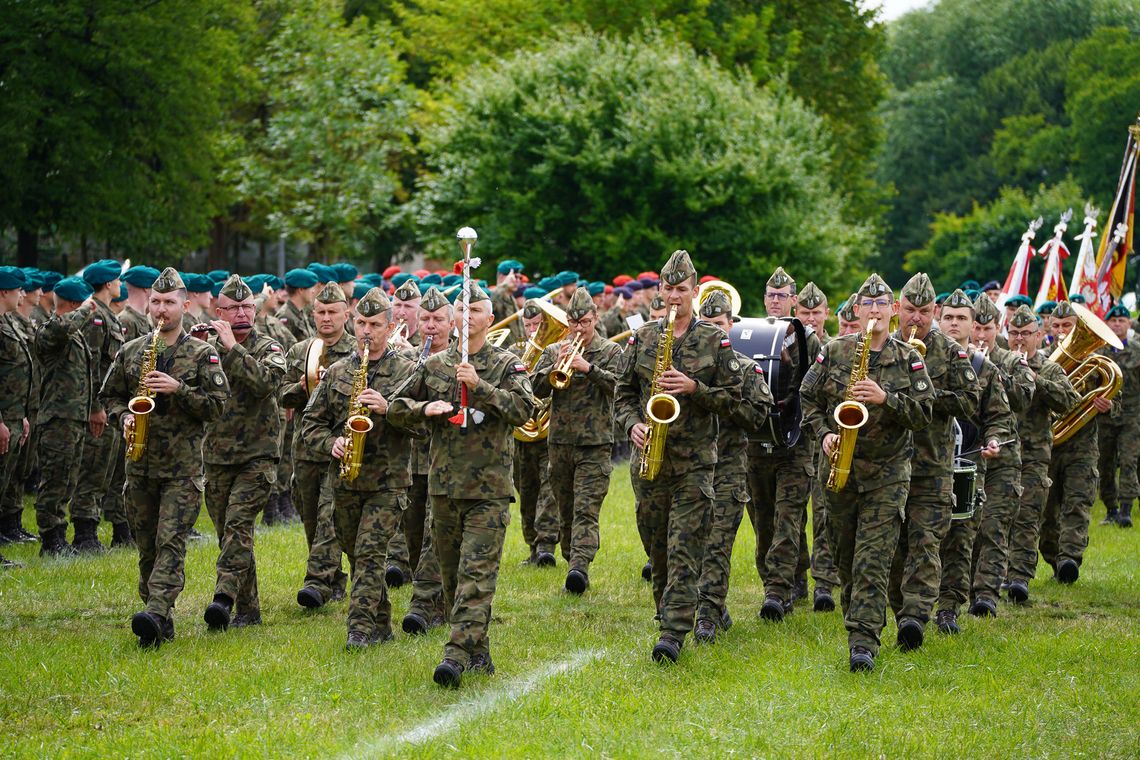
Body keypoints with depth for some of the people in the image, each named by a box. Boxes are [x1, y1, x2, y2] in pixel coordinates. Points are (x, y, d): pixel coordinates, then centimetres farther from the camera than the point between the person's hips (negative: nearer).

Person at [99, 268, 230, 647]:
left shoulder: (202, 355, -1)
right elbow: (109, 395, 18)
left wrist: (178, 389, -17)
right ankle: (161, 625, 15)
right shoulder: (130, 352, 10)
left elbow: (217, 405, -5)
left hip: (183, 465, -5)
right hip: (140, 465, 5)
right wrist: (123, 416, -2)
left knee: (171, 542, -15)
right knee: (147, 545, 7)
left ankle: (156, 614, -27)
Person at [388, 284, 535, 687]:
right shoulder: (434, 365, 11)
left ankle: (457, 654, -20)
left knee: (477, 574, -13)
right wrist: (425, 408, -6)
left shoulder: (507, 365, 0)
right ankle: (478, 654, 21)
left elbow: (523, 409, -14)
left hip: (489, 490, -5)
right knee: (451, 574, 10)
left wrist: (478, 386, -21)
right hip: (444, 485, 5)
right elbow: (397, 407, 14)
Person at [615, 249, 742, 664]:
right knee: (656, 547, 10)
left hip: (695, 460, -4)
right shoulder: (643, 338, 9)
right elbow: (624, 392, 13)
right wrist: (632, 424, -6)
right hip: (650, 456, 4)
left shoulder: (715, 340, 1)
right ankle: (670, 615, 26)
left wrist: (693, 388, -15)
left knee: (684, 548, -10)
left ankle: (674, 633, -14)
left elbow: (733, 397, 1)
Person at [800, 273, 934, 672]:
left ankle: (863, 643, -16)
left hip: (887, 473, -3)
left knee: (873, 560, -12)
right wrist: (824, 434, -7)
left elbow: (924, 412, -5)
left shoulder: (908, 360, 0)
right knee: (844, 556, 12)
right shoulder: (834, 352, 4)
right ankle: (858, 620, 33)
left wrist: (885, 398, -19)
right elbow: (808, 398, 9)